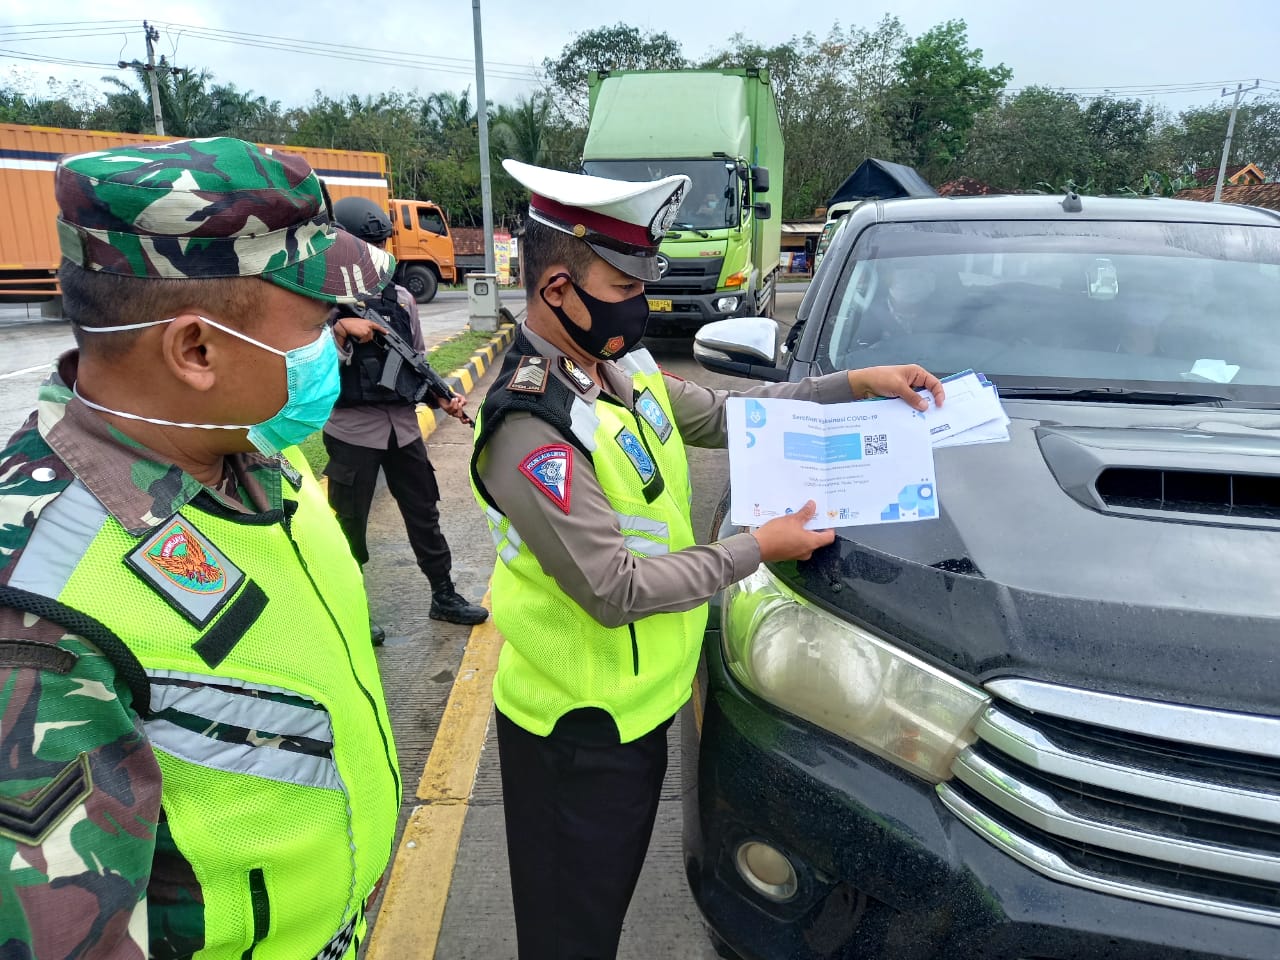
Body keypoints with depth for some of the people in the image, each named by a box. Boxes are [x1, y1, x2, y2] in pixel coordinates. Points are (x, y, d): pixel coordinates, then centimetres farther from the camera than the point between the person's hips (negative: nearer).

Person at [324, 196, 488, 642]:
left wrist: (442, 398, -5)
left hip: (403, 425, 5)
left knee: (424, 514, 13)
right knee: (348, 525, 6)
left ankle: (444, 597, 27)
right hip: (351, 429, -4)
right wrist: (340, 328, -27)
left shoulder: (401, 299, 6)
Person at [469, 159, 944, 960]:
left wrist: (855, 384, 4)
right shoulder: (532, 427, -28)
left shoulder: (619, 366, -1)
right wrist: (754, 551, -18)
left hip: (634, 703, 8)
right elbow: (616, 590, -27)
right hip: (581, 728, -8)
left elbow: (721, 415, 10)